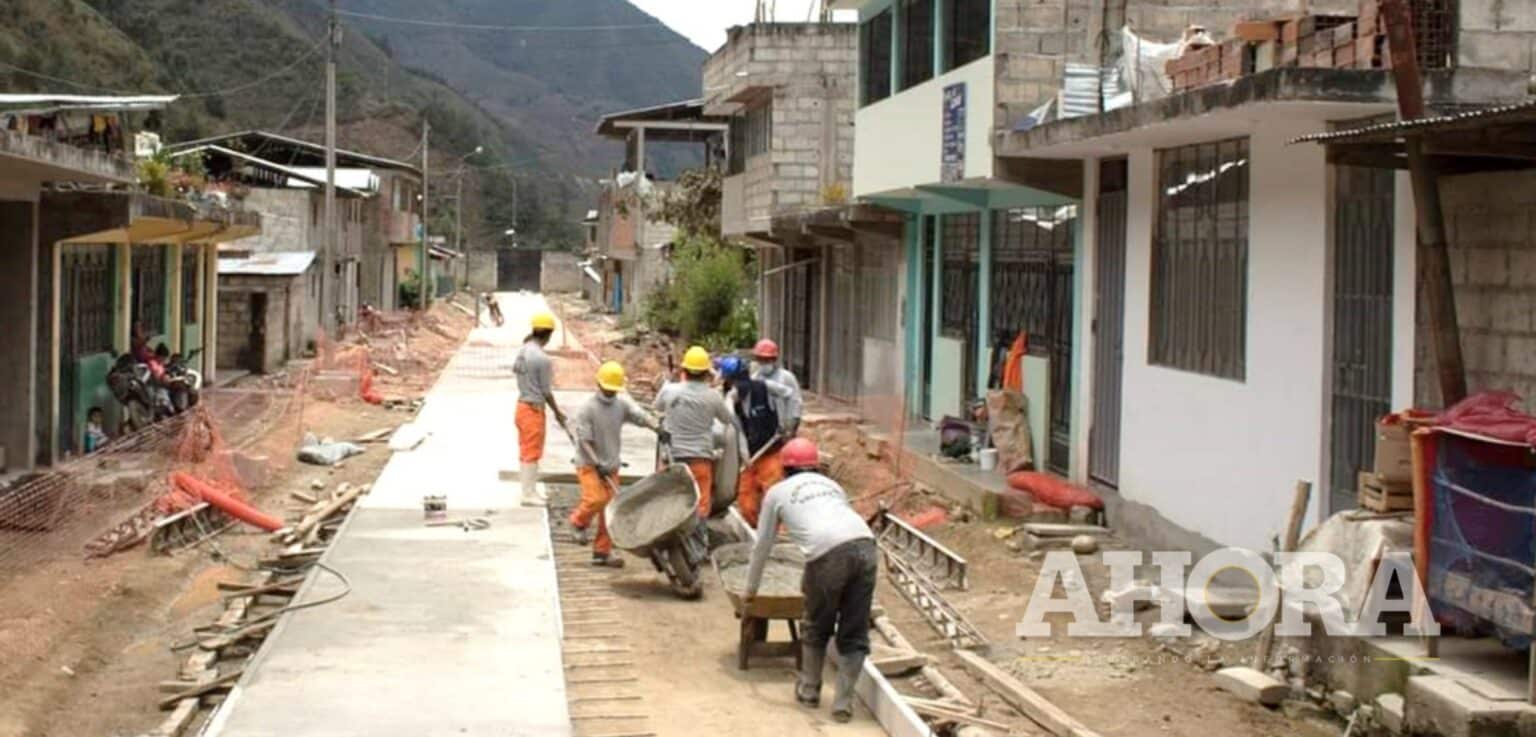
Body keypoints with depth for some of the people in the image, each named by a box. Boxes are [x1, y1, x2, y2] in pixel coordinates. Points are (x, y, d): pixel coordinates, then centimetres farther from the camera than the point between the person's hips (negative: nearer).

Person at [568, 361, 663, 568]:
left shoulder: (622, 404, 2)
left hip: (611, 465, 5)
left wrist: (657, 428, -33)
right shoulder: (587, 409, -13)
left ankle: (602, 551, 11)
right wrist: (598, 464, -22)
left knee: (610, 508, 4)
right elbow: (584, 441, -15)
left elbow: (640, 415, -14)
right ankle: (579, 520, 11)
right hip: (589, 464, -5)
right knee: (596, 499, -21)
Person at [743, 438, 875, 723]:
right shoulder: (831, 484, 35)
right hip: (864, 545, 3)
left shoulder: (778, 492, 23)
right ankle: (843, 702, 11)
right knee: (854, 634, 13)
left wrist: (750, 589, 43)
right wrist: (811, 581, 59)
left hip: (829, 554, -3)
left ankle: (809, 690, 33)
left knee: (816, 629, 20)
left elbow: (762, 546, 28)